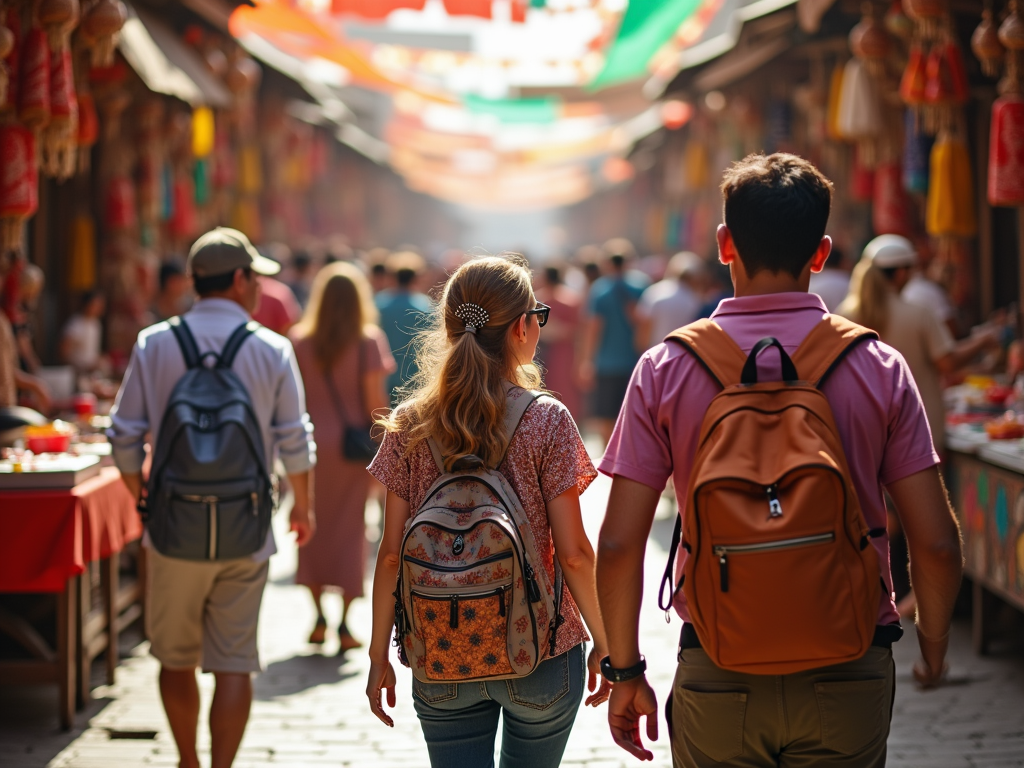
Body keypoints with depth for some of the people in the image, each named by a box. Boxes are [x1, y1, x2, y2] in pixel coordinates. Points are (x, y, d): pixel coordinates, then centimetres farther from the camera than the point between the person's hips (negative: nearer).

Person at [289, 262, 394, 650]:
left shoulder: (299, 340, -1)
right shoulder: (369, 341, -7)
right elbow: (375, 398, -9)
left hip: (310, 441, 2)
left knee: (313, 528, 13)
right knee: (349, 529, 6)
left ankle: (318, 616, 11)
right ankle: (344, 622, 5)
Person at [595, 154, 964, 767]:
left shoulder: (667, 369, -5)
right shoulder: (879, 368, -5)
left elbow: (619, 543, -6)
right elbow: (936, 541, -5)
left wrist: (626, 671, 5)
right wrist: (934, 645, 12)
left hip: (717, 674, 0)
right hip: (849, 678, 0)